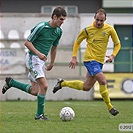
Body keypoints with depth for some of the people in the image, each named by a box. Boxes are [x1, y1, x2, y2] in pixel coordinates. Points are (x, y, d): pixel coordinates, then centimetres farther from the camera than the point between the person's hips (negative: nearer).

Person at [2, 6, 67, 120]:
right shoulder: (41, 27, -17)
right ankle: (39, 114, -6)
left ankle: (10, 82, 26)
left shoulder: (59, 31, 5)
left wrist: (52, 63, 25)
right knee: (44, 86, -18)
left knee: (34, 91, 7)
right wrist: (38, 53, -24)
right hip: (33, 58, -8)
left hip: (41, 60, 8)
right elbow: (27, 42, -13)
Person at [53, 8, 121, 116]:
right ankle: (109, 107, -7)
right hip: (90, 59, -5)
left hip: (100, 61, 5)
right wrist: (74, 57, 1)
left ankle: (63, 83, 31)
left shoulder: (109, 29, -2)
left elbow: (117, 44, 9)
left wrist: (113, 56, -7)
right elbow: (77, 42, 8)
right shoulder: (87, 30, -7)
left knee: (86, 87, 11)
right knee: (103, 81, -20)